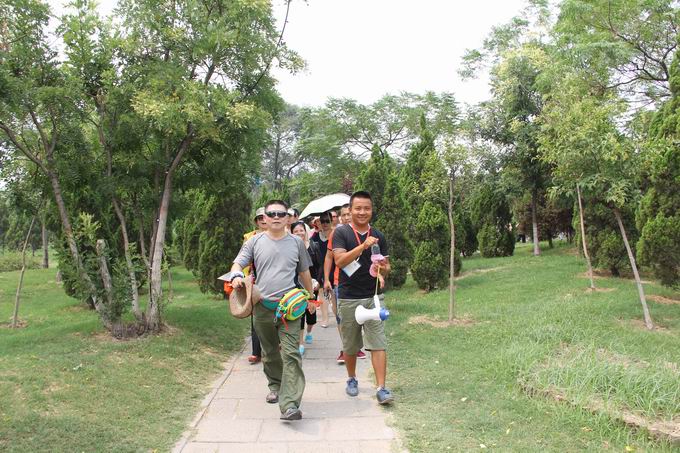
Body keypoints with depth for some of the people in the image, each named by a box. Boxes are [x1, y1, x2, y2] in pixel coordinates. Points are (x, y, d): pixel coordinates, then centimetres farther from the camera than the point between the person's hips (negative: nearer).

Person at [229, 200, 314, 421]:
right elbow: (237, 263, 0)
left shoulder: (296, 242, 7)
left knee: (291, 354, -12)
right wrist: (237, 275, -23)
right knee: (270, 352, 17)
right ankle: (275, 386, 39)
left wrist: (310, 297, 21)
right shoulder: (255, 241, 4)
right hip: (263, 306, 1)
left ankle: (289, 405, -15)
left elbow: (304, 272, 17)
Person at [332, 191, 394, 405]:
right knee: (350, 344, 13)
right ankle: (352, 379, 33)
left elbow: (387, 267, 10)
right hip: (348, 298, -2)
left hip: (373, 297, 2)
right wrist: (363, 246, -30)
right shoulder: (342, 232, -4)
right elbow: (340, 260, -18)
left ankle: (381, 388, 0)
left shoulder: (378, 236, 7)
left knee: (378, 343, -4)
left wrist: (383, 268, -14)